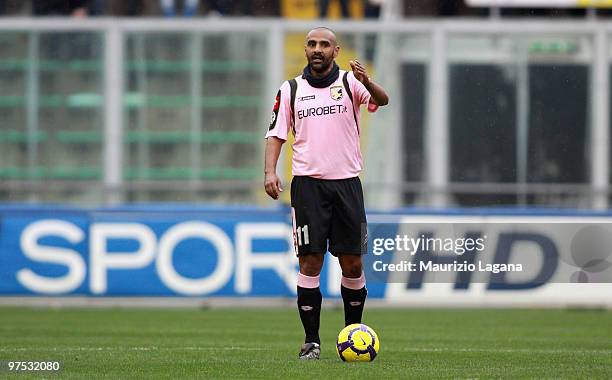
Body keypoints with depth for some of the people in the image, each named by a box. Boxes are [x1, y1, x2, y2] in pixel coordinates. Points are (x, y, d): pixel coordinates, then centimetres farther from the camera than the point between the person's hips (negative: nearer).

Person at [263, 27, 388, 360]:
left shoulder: (349, 82, 3)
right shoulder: (291, 90, 8)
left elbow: (381, 100, -14)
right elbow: (276, 133, 8)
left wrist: (367, 82, -36)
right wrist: (270, 171, -8)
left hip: (346, 182, 0)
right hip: (308, 183, 0)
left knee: (352, 263, 2)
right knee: (310, 261, -5)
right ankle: (311, 340, 0)